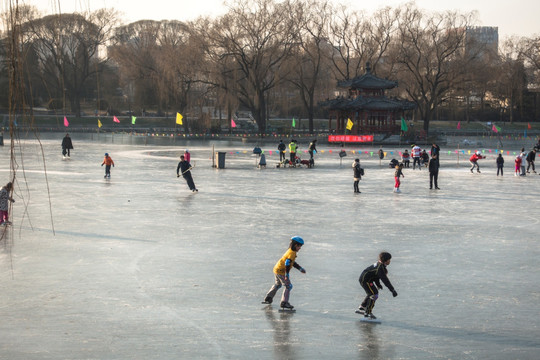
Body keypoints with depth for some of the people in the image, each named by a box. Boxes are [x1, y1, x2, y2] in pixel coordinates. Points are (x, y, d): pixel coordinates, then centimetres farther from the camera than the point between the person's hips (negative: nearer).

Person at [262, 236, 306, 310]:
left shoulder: (290, 251, 14)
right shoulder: (292, 253, -17)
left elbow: (293, 262, 23)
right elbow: (287, 263, -26)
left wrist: (300, 268, 18)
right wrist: (287, 275, -26)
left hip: (276, 269, 10)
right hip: (281, 271, -10)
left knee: (277, 284, 28)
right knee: (288, 286, -6)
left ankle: (268, 299, 36)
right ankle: (284, 302, -11)